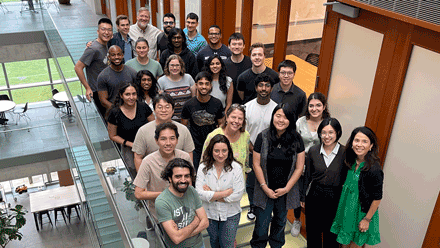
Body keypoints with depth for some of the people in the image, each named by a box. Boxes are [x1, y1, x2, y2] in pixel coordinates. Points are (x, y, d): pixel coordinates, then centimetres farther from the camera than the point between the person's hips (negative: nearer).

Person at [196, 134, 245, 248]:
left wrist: (212, 195, -19)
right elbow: (200, 194, -21)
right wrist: (226, 193, -24)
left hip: (230, 215, -1)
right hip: (209, 213, 2)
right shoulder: (203, 168, -13)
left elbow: (238, 195, -19)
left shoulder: (236, 168, -15)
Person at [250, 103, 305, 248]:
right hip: (265, 191, -1)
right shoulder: (263, 137, -8)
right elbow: (256, 164, -6)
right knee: (261, 226, 1)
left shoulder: (296, 139, -5)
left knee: (280, 223, 18)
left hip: (286, 191, 2)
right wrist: (265, 188, -9)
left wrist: (286, 188, -7)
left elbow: (299, 167, -3)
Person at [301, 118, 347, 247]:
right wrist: (303, 196, 8)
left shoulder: (344, 153, -12)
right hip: (314, 195, 2)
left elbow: (346, 178, -4)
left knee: (331, 232, 14)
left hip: (334, 198, -2)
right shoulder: (313, 151, -6)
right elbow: (307, 176, 4)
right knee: (313, 230, 17)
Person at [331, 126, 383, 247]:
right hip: (346, 208, 5)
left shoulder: (374, 169, -27)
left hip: (362, 212, -5)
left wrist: (367, 219, -13)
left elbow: (377, 198, -19)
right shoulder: (351, 162, -6)